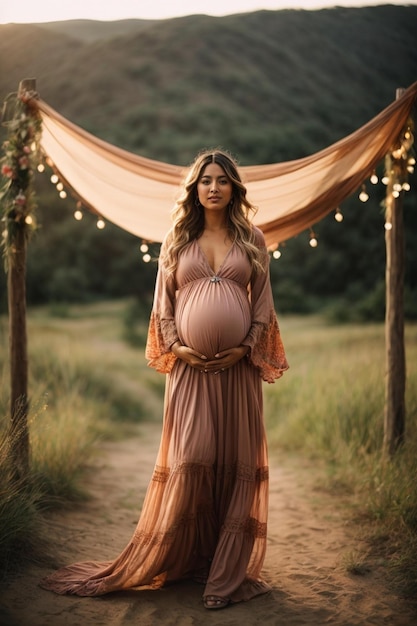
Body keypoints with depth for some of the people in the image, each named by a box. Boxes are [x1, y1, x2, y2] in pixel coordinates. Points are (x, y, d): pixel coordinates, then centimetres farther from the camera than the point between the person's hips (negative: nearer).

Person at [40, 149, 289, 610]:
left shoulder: (252, 239, 8)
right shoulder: (177, 239, 9)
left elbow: (263, 303, 7)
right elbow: (162, 303, 8)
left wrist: (246, 348, -6)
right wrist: (177, 347, -6)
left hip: (238, 366, 1)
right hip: (190, 365, 0)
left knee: (236, 461, 1)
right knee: (188, 459, -4)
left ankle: (228, 569, 10)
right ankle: (185, 559, 10)